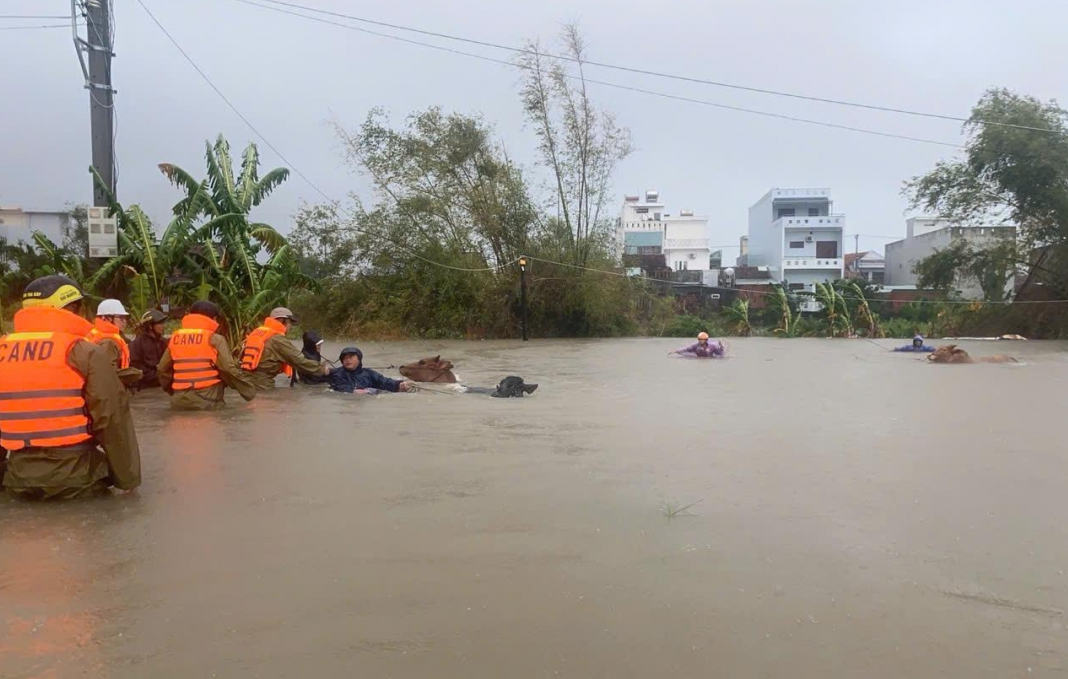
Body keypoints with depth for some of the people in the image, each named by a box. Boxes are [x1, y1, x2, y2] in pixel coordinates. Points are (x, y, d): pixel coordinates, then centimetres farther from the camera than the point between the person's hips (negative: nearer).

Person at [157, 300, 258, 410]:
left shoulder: (175, 337, 10)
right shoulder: (214, 339, -4)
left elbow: (162, 369, 15)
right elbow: (229, 370, -9)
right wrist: (249, 392, 0)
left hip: (179, 402, 5)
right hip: (206, 402, -5)